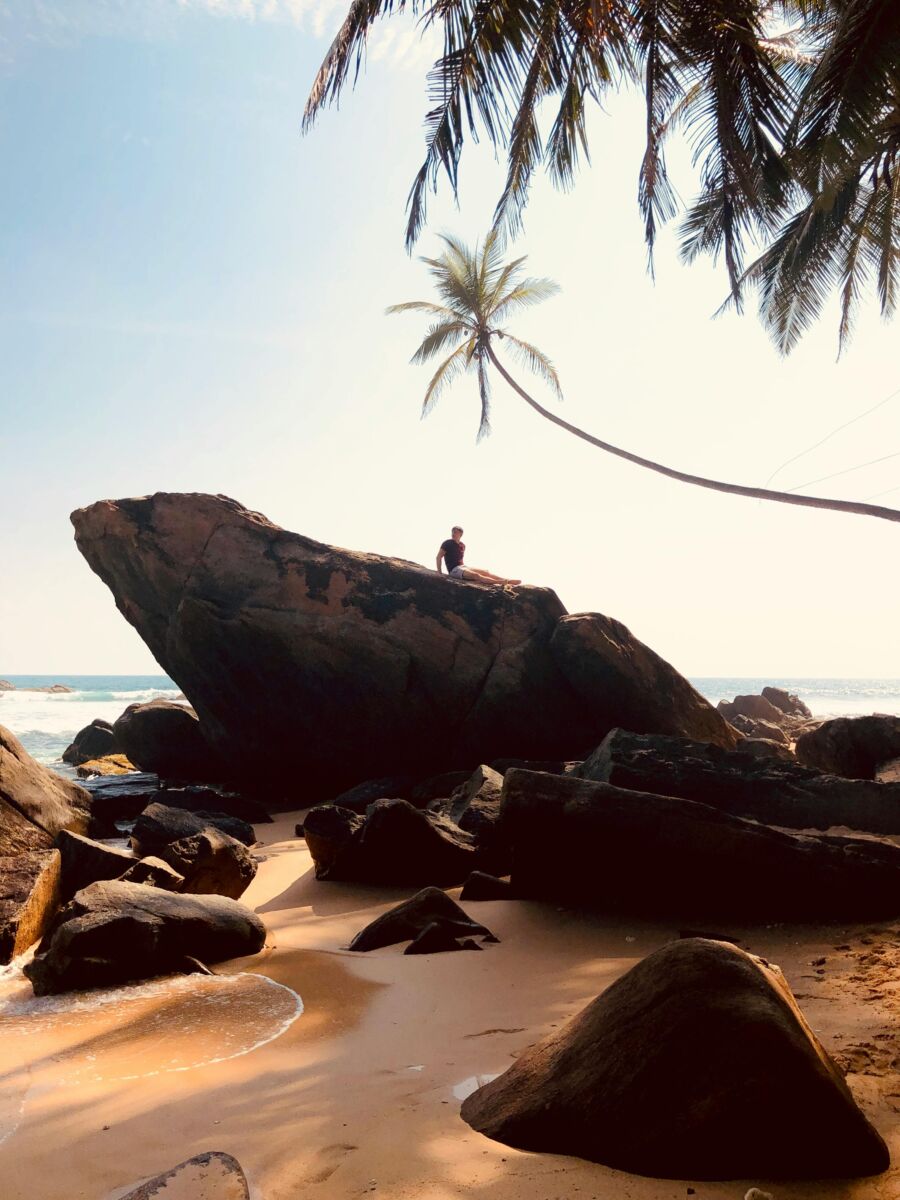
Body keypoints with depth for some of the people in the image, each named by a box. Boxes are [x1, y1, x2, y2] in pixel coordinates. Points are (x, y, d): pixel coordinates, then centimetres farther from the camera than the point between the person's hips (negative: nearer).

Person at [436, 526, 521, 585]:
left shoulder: (462, 545, 15)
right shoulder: (447, 544, -6)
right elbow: (439, 557, -7)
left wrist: (464, 568, 18)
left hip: (462, 567, 8)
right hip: (454, 570, -8)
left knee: (485, 572, -9)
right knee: (476, 575, -30)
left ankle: (509, 581, -19)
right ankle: (500, 582, -48)